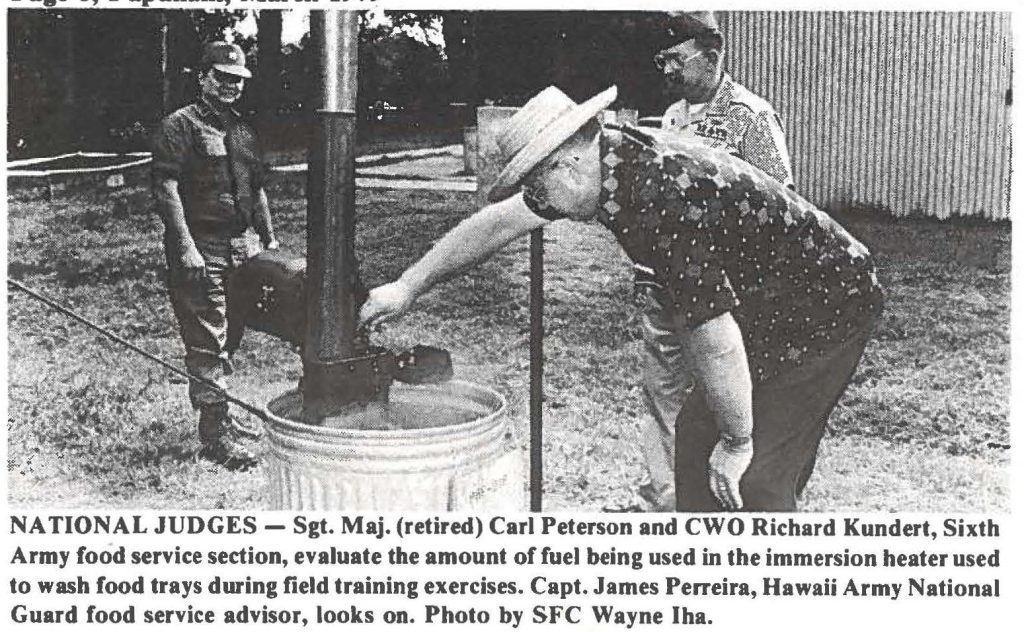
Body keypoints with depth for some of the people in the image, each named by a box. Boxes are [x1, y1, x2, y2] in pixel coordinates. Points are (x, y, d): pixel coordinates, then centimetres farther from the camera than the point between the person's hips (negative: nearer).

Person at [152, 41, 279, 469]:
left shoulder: (243, 131, 19)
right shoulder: (180, 126, -4)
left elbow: (256, 191, 25)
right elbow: (167, 189, -12)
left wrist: (269, 240, 19)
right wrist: (186, 247, -19)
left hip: (245, 246, 7)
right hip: (202, 249, -7)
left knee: (228, 337, 12)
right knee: (206, 342, -6)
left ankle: (221, 414, 24)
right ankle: (215, 434, -3)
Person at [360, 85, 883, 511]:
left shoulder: (664, 203, -34)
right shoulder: (611, 158, -5)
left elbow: (715, 342, -32)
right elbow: (501, 221, 6)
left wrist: (737, 442, -19)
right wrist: (407, 287, 11)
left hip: (825, 313, -9)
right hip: (760, 313, 9)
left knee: (752, 480, -11)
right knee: (696, 443, 12)